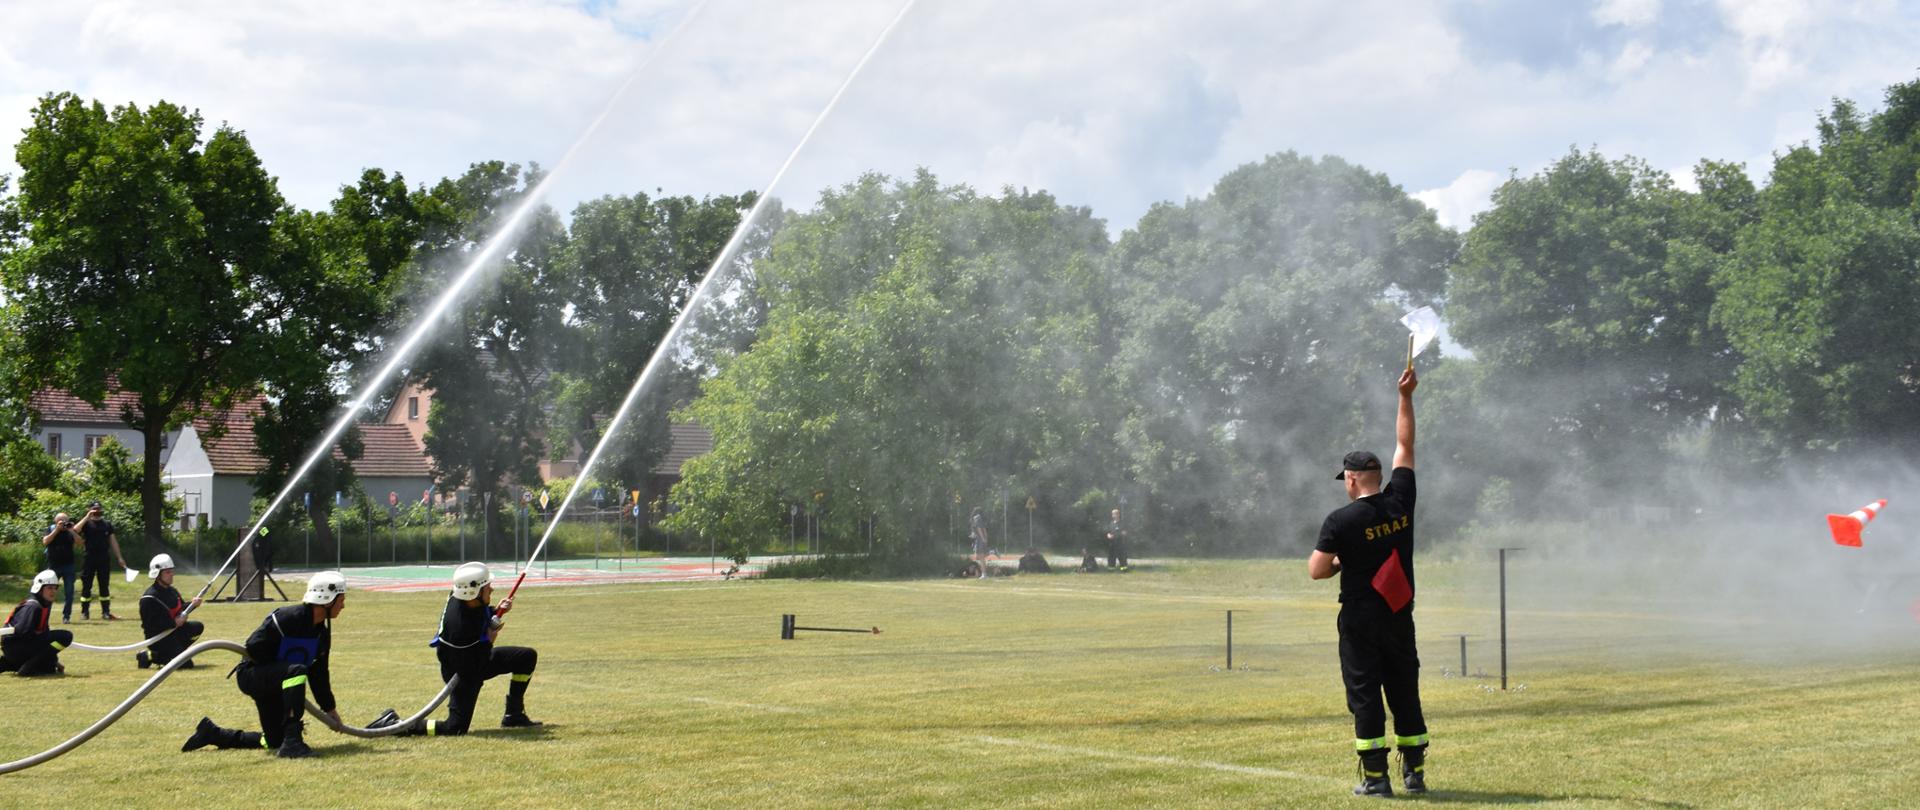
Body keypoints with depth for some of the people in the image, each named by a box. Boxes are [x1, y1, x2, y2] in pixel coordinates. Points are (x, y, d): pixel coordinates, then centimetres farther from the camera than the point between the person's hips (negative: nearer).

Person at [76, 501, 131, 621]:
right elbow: (75, 530, -18)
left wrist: (119, 557, 7)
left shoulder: (107, 523, 11)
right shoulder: (86, 522, 2)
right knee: (86, 585, 1)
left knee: (104, 586, 4)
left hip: (104, 559, 2)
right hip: (89, 558, -2)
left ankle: (106, 612, 7)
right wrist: (87, 517, -20)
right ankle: (85, 612, 8)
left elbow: (113, 540, 12)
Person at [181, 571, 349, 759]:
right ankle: (291, 742, -37)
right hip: (251, 676, -9)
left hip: (272, 683, 9)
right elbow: (253, 647, -24)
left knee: (274, 742, 9)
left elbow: (319, 673, 15)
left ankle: (211, 733, 29)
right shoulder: (289, 617, -23)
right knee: (296, 671, -36)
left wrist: (329, 708, 17)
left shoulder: (322, 632, 4)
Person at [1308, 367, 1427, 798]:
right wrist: (1406, 396, 12)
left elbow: (1316, 570, -14)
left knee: (1364, 693, 1)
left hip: (1360, 619, -4)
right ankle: (1415, 773, 15)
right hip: (1399, 616, 4)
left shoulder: (1341, 521, -13)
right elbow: (1404, 445, 8)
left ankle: (1375, 777, -1)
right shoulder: (1400, 501, -2)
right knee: (1405, 691, 11)